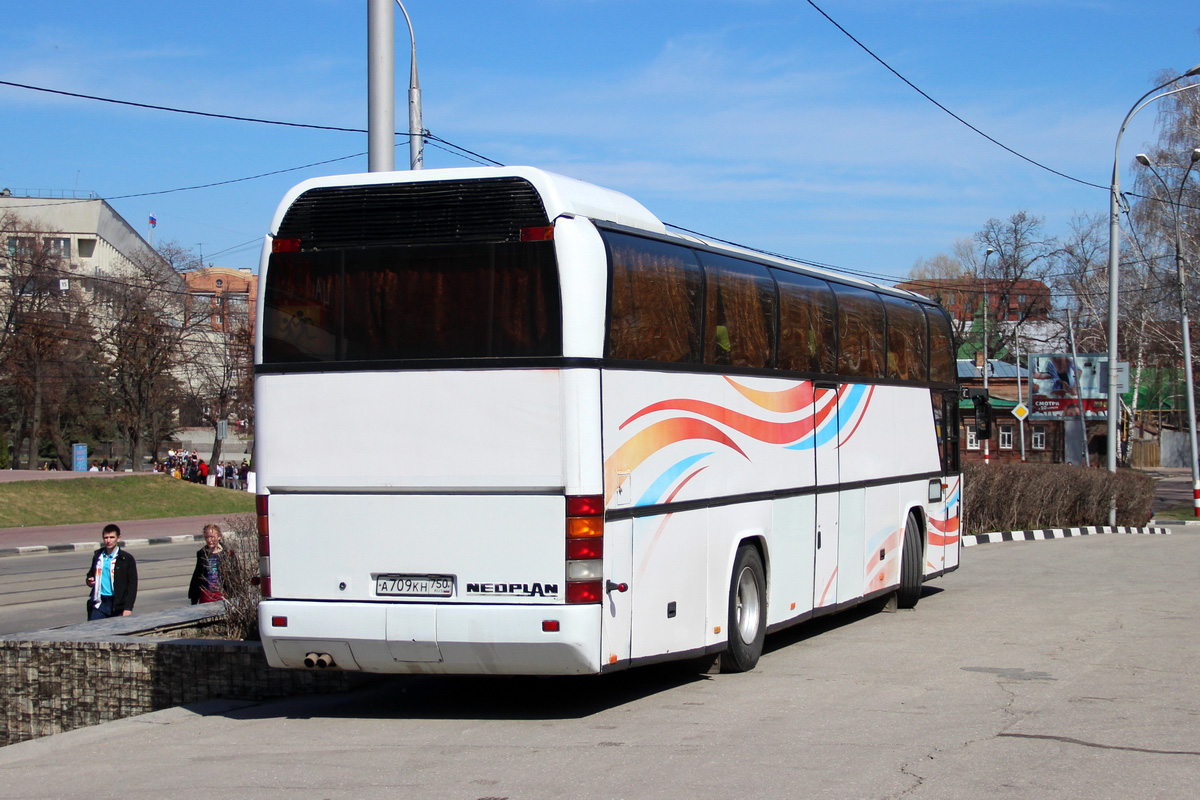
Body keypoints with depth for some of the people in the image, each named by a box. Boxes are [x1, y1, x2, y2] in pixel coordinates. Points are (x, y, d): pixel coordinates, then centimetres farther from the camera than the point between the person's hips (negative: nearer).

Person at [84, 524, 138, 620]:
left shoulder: (126, 559, -3)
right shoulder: (97, 556, 11)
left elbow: (132, 584, -4)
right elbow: (91, 574, 28)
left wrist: (128, 608, -11)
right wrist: (89, 581, 3)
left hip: (118, 605, -4)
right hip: (99, 605, 4)